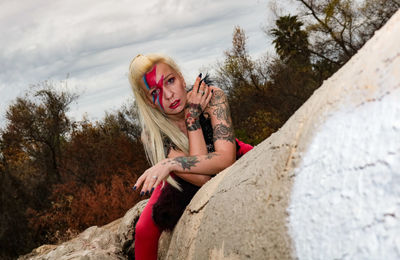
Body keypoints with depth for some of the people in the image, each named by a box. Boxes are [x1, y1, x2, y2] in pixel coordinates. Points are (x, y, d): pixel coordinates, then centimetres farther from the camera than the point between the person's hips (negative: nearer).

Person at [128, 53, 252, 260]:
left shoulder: (212, 96, -29)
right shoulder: (153, 135, -29)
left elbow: (226, 159, -40)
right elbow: (204, 179, -38)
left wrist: (170, 164, -49)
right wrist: (192, 117, -39)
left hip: (228, 165, 1)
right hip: (183, 185, -1)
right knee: (144, 231, -19)